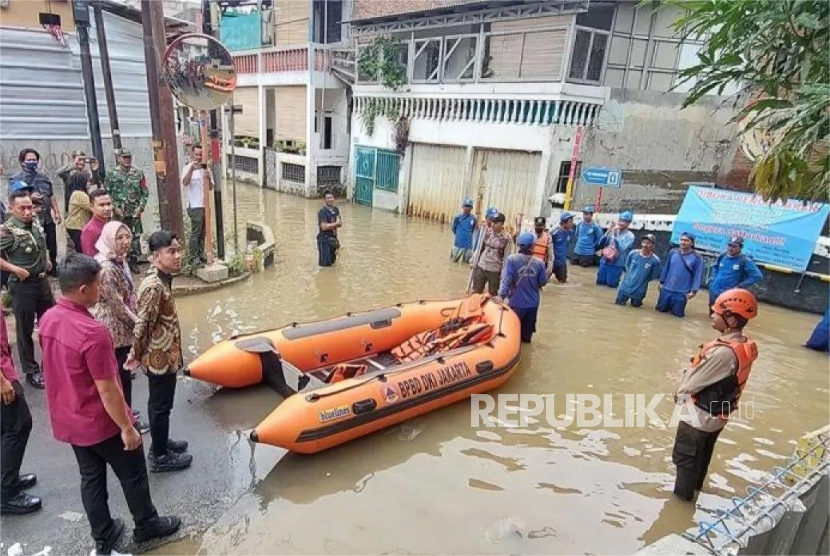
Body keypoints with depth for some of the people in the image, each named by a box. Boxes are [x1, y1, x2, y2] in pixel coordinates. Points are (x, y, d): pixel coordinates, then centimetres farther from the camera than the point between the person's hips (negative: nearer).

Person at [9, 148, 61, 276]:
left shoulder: (43, 177, 12)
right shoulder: (16, 179, -5)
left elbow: (51, 196, 17)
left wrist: (57, 211, 10)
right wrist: (30, 198, -26)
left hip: (48, 218, 5)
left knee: (52, 246, 13)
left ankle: (53, 269, 29)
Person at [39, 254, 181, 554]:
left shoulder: (48, 319, -5)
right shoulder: (93, 333, -32)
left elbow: (60, 368, 8)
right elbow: (107, 390, -26)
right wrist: (127, 427, -15)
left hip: (67, 420, 8)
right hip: (101, 423, -8)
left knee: (91, 478, 22)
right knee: (132, 475, 15)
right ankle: (146, 524, 35)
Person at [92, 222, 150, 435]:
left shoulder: (120, 260, 6)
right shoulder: (106, 267, -24)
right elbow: (116, 304, -22)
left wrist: (136, 320, 9)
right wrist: (137, 322, -13)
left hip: (122, 326, 9)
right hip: (114, 329, -9)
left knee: (121, 372, 20)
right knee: (121, 374, 3)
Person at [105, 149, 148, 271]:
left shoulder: (139, 174, 5)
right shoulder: (111, 174, 2)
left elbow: (145, 193, 4)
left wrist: (141, 207, -7)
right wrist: (115, 208, -9)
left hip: (135, 213, 1)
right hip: (119, 213, -1)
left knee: (135, 238, 3)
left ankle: (133, 263, 13)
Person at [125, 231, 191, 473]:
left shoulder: (162, 279, 4)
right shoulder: (154, 287, -26)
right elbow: (142, 324, -24)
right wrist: (136, 355, -11)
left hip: (164, 355, 9)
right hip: (160, 357, -9)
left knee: (158, 403, 22)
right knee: (161, 406, 5)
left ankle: (160, 443, 39)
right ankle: (160, 456, 19)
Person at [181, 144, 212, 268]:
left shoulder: (205, 168, 13)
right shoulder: (188, 168, -3)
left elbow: (211, 187, 13)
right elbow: (184, 183, -21)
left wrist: (209, 179, -8)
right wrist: (191, 168, -34)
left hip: (206, 205, 6)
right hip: (195, 206, -6)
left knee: (203, 233, 12)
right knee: (195, 233, -5)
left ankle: (201, 255, 21)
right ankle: (193, 259, -2)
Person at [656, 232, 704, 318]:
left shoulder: (697, 258, -9)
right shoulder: (672, 252, 0)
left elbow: (698, 275, -9)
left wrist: (694, 291, -14)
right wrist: (662, 282, 11)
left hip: (681, 293, -3)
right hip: (666, 289, 3)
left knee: (677, 314, 9)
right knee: (660, 309, 13)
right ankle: (669, 307, 42)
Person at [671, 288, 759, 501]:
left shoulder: (724, 352, -35)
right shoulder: (745, 344, -6)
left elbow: (696, 381, -24)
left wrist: (680, 392, -4)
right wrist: (685, 388, 1)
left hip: (699, 415, -8)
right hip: (718, 414, 8)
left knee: (685, 456, 15)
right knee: (702, 454, 29)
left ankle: (683, 493, 33)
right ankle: (696, 485, 49)